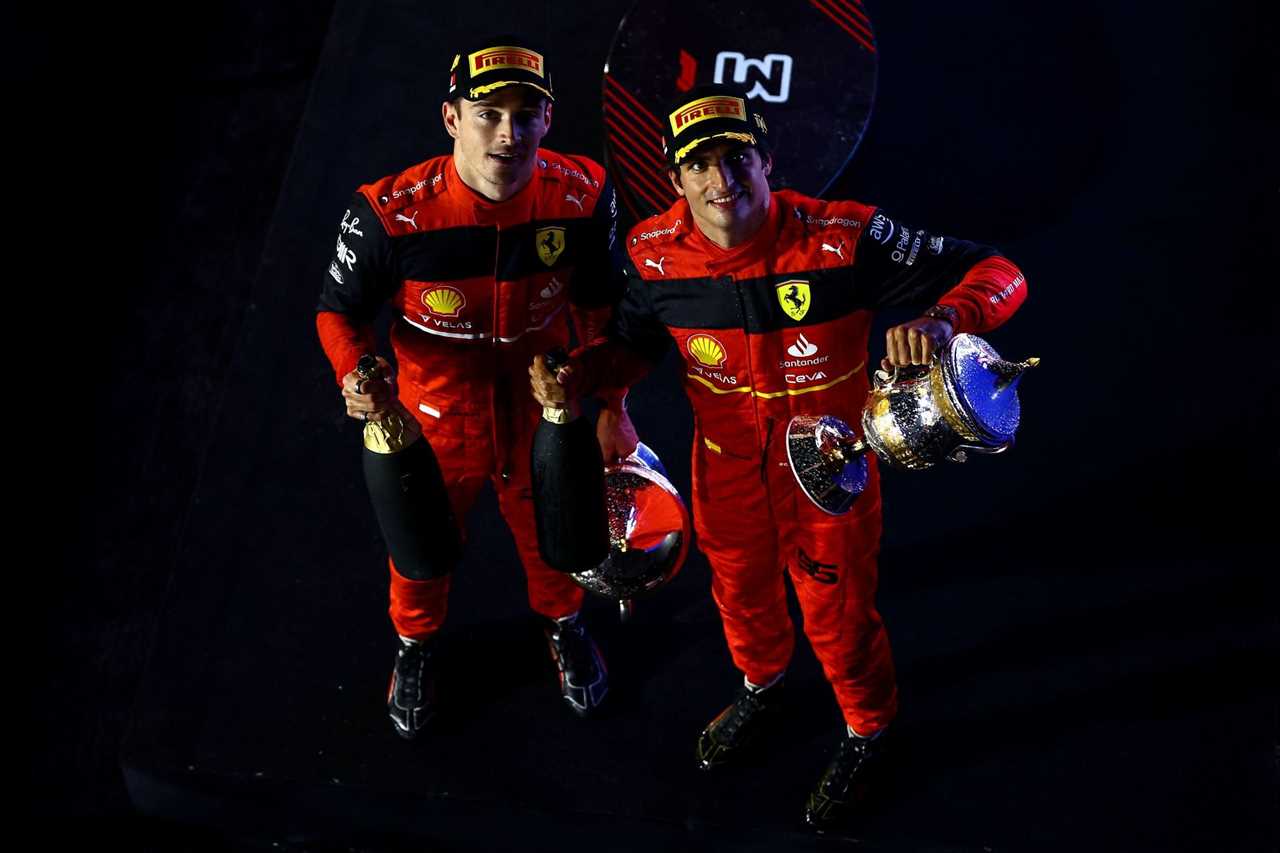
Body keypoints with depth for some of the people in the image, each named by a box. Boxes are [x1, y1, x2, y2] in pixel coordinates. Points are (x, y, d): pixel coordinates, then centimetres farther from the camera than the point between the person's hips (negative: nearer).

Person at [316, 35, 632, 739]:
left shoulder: (582, 196, -21)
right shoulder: (391, 213, -29)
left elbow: (599, 305, -4)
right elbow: (340, 309, -12)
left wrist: (611, 406, -1)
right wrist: (355, 372, -33)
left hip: (543, 418, 2)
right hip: (432, 425, -1)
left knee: (551, 540, 27)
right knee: (421, 551, 25)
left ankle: (563, 626, 62)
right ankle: (415, 644, 59)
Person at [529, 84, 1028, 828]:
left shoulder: (844, 239, -30)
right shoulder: (656, 254, -18)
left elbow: (997, 274, -25)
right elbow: (634, 343, 3)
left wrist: (942, 320, -47)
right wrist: (578, 375, -18)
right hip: (727, 467, 4)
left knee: (838, 613, 16)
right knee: (741, 591, 28)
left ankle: (867, 733, 49)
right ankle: (762, 686, 63)